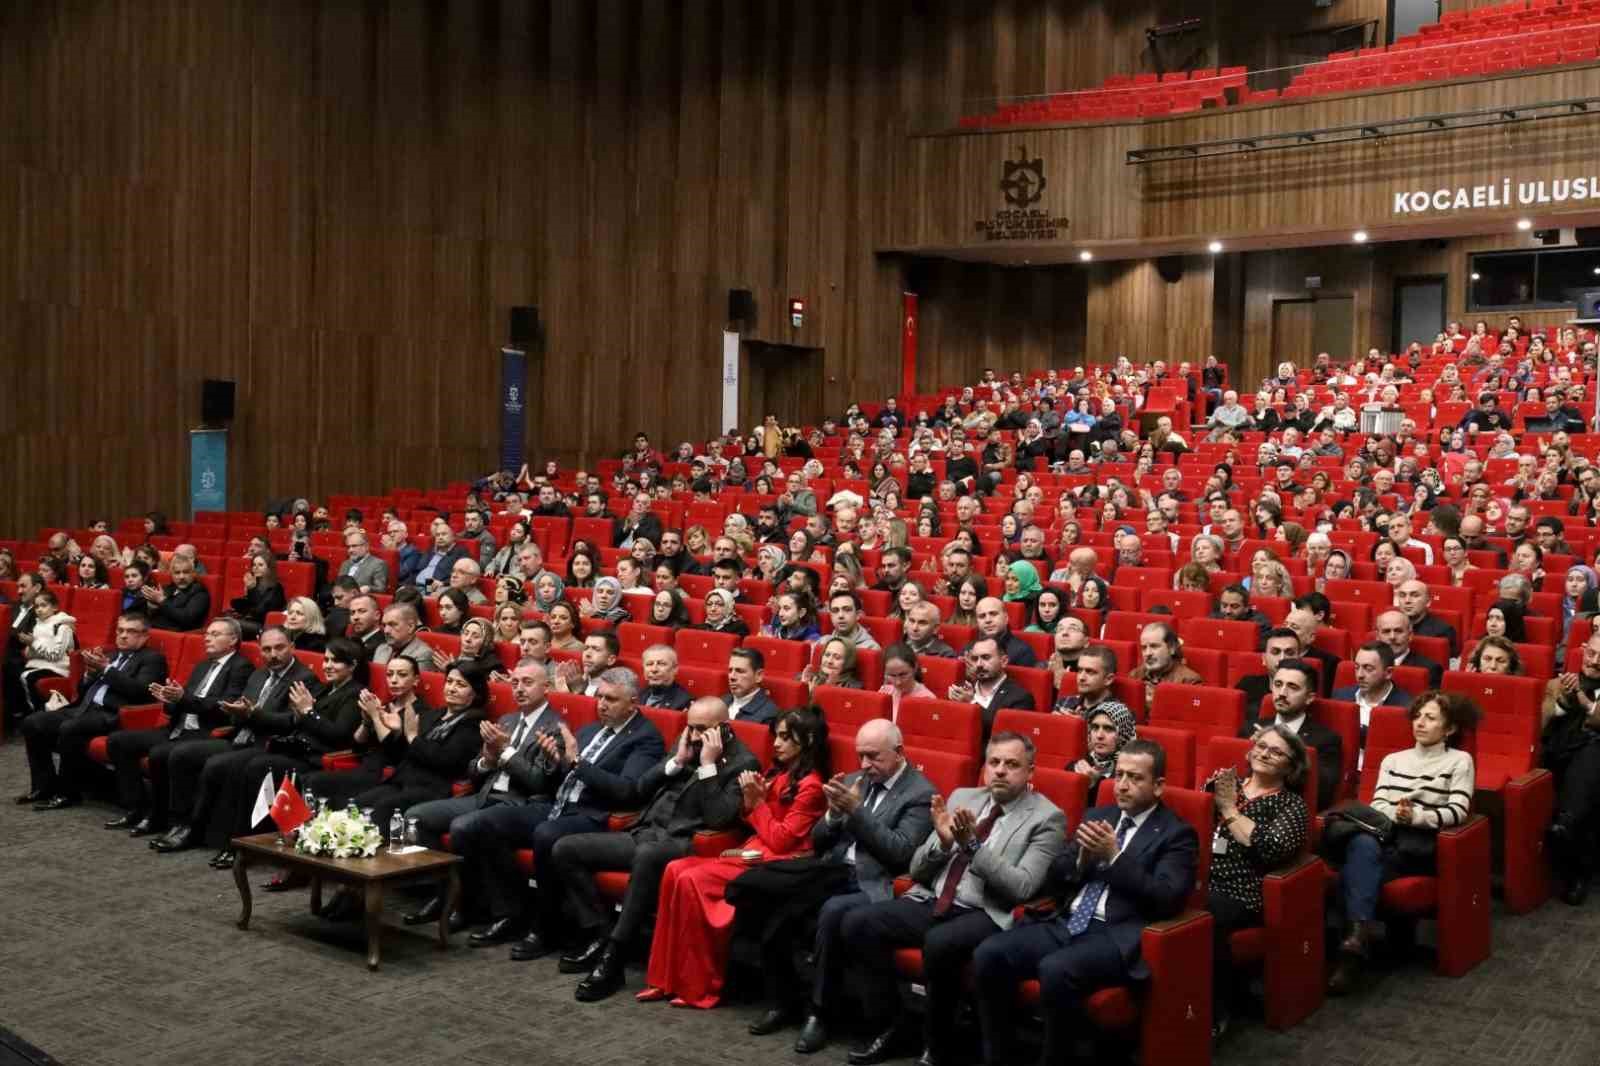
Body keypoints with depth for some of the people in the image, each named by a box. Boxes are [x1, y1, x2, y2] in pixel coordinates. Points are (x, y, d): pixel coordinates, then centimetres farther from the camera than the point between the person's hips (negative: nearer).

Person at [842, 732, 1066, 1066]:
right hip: (932, 902, 6)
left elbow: (1022, 888, -14)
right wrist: (943, 840, -10)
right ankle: (892, 1029, 1)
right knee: (857, 922, -14)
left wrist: (972, 844, -21)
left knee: (939, 942, -35)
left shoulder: (1046, 818, -2)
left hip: (987, 915, -6)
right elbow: (917, 870, 11)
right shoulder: (962, 797, 13)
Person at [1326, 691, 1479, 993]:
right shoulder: (1393, 759, 25)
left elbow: (1458, 812, -2)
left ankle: (1349, 934, -39)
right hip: (1382, 836, 3)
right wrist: (1395, 814, -12)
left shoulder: (1459, 761, 12)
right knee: (1362, 844, -35)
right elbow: (1377, 805, 11)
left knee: (1359, 856, -33)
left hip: (1419, 847, -3)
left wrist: (1416, 816, -18)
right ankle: (1358, 933, -45)